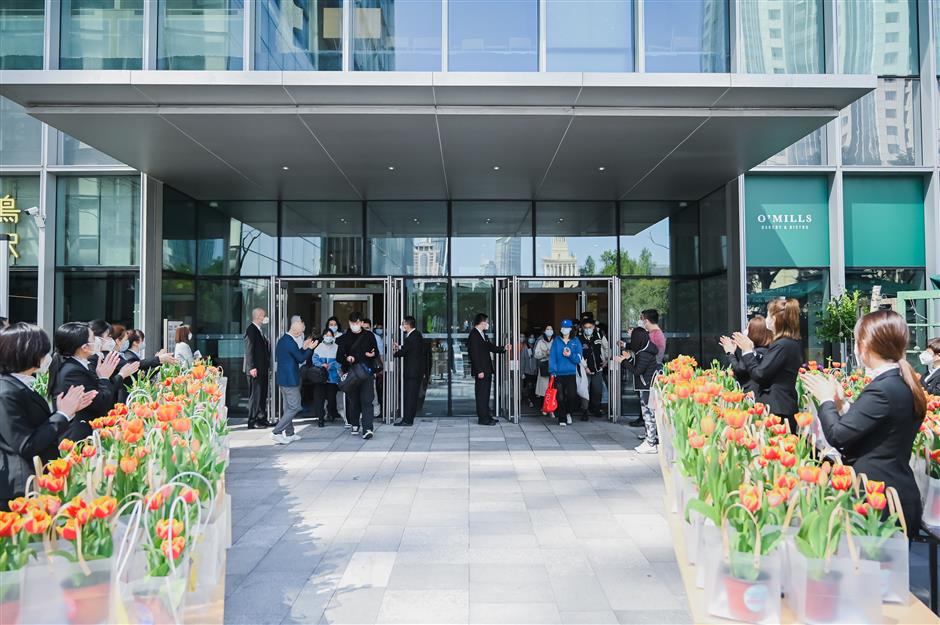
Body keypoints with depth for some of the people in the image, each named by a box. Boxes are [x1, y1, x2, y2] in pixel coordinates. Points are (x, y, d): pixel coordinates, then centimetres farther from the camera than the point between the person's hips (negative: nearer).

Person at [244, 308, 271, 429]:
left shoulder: (259, 330, 17)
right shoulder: (251, 329, -12)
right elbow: (249, 350, -18)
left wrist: (267, 366, 15)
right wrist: (252, 368, -22)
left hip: (262, 369, 10)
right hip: (255, 369, -9)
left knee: (263, 395, 13)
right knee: (255, 395, -5)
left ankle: (262, 419, 20)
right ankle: (253, 422, 0)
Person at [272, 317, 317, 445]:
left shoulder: (283, 339, 11)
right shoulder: (290, 342, -20)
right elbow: (301, 359, -11)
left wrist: (303, 348, 11)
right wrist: (310, 348, -1)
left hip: (283, 378, 10)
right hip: (290, 380, -10)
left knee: (288, 407, 17)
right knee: (294, 407, -6)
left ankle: (289, 434, 24)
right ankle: (277, 432, -8)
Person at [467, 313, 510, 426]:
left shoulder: (482, 334, 15)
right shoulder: (473, 335, -16)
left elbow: (490, 347, 21)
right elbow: (474, 354, -19)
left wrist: (504, 348, 8)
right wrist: (479, 371, -21)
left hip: (487, 370, 10)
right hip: (481, 371, -10)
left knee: (485, 394, 15)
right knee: (481, 394, -5)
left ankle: (486, 416, 22)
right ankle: (482, 418, 0)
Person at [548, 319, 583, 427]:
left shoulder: (575, 341, 7)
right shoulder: (556, 341, 6)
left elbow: (578, 358, 2)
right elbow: (552, 356, -1)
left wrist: (570, 355, -17)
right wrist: (552, 371, -9)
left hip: (571, 374, 0)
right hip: (558, 374, 0)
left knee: (572, 395, -8)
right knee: (560, 397, 0)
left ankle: (568, 413, 20)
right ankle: (562, 419, 11)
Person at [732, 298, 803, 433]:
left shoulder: (782, 345, -18)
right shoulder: (792, 343, 13)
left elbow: (759, 375, -16)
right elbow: (765, 368, 14)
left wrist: (748, 351, -5)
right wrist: (751, 350, 11)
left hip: (777, 409, -10)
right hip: (786, 406, 10)